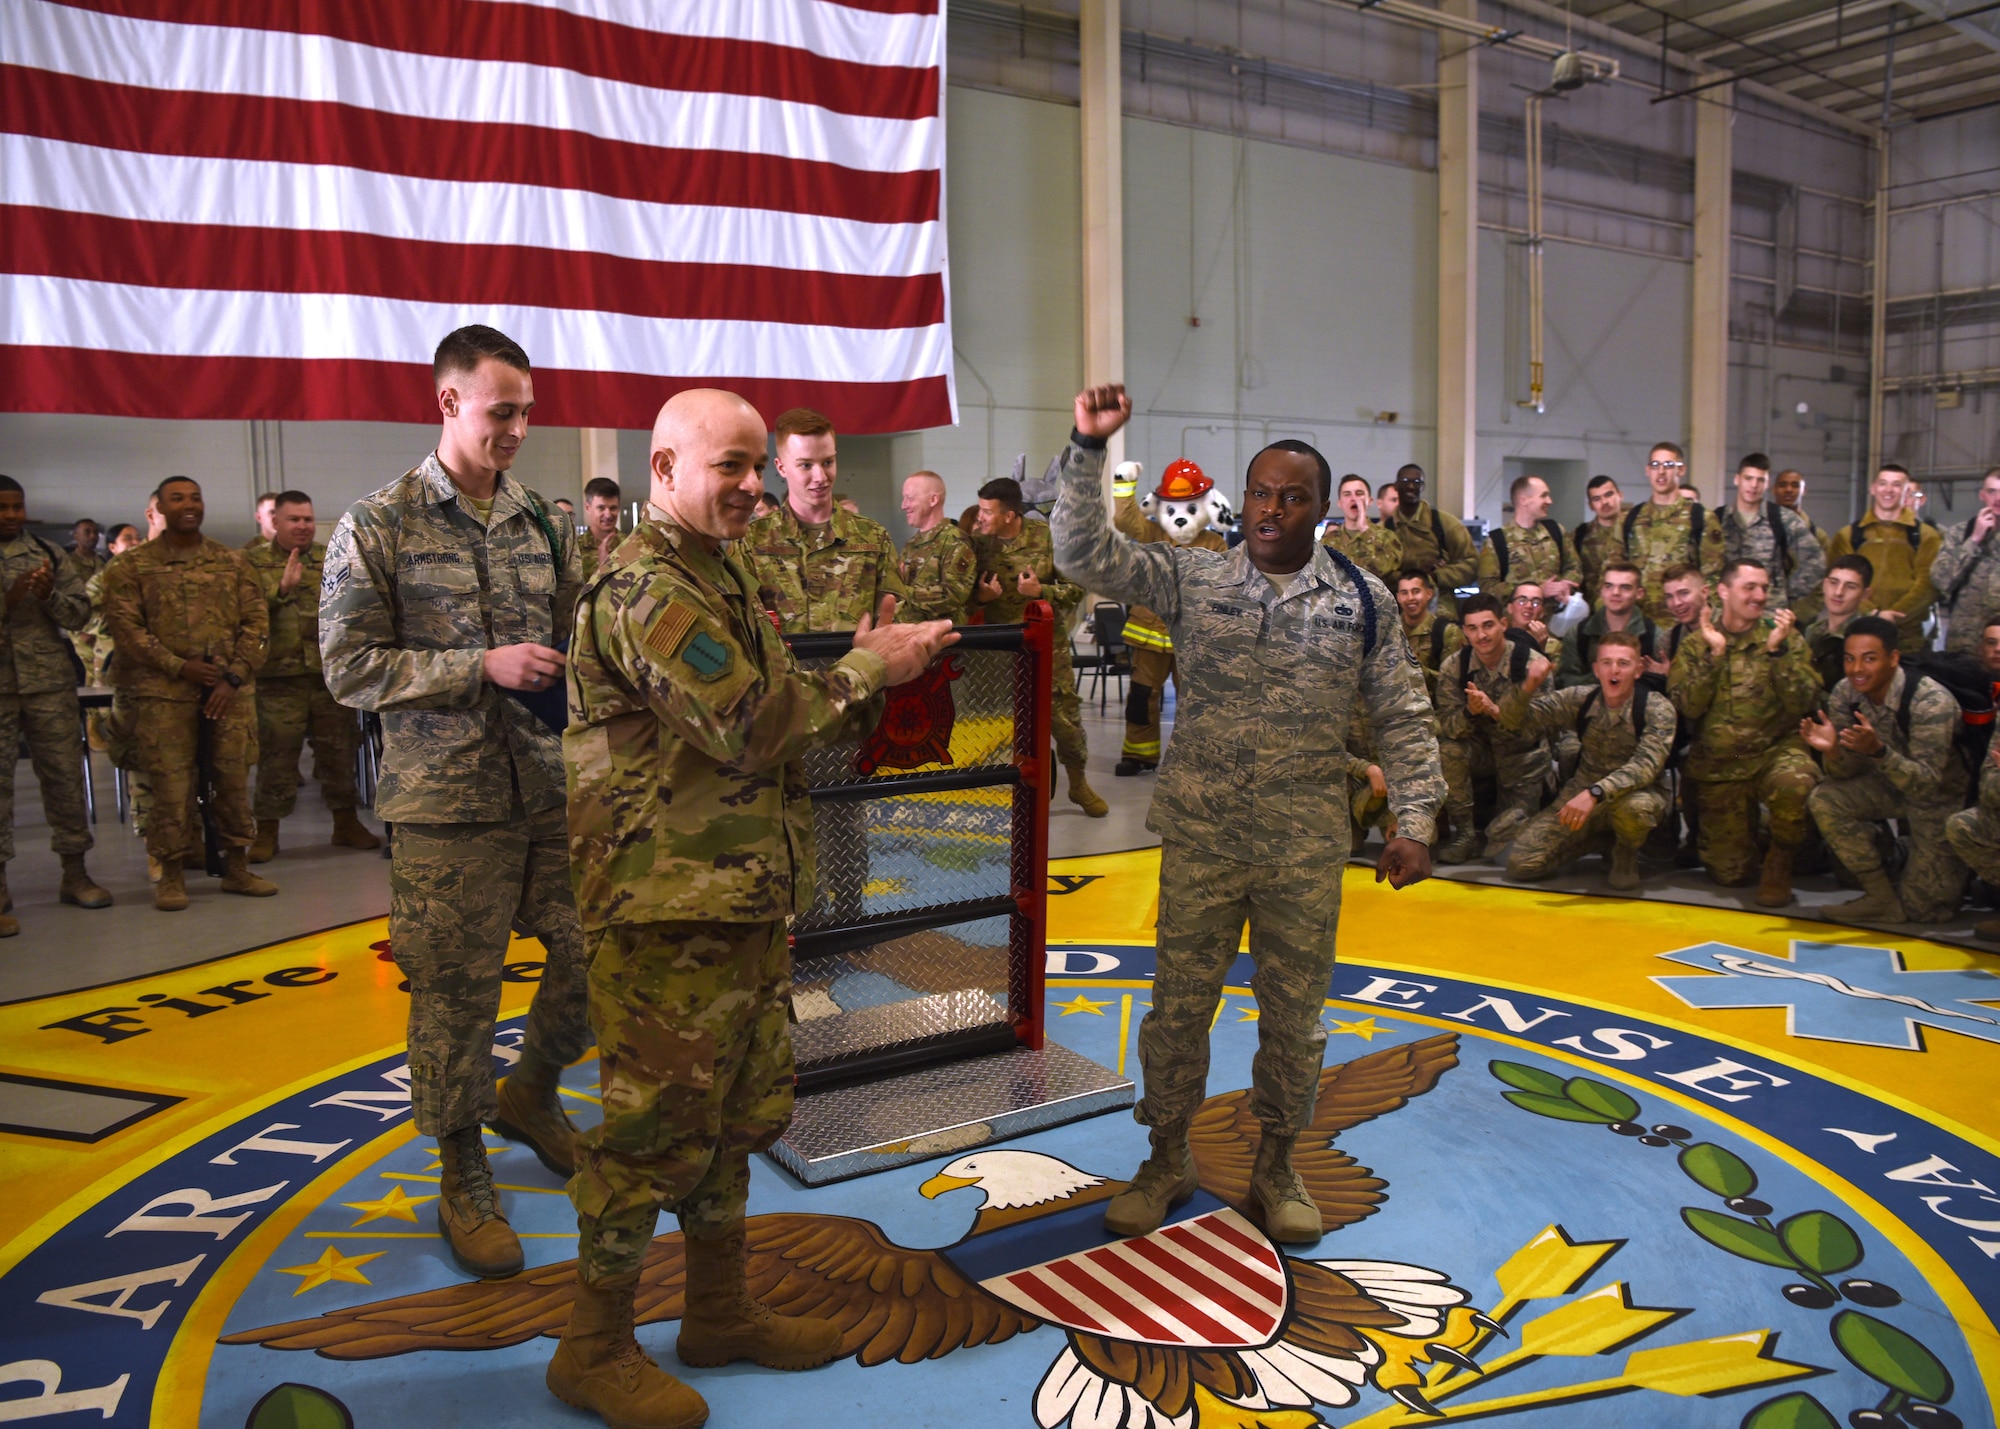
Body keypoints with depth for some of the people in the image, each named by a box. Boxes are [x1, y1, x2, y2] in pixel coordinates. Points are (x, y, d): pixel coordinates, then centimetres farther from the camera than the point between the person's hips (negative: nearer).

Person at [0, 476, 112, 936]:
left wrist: (50, 594, -12)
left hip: (49, 683, 2)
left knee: (64, 773, 5)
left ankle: (74, 872, 15)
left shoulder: (49, 554, 10)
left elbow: (80, 614, 7)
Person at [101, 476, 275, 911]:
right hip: (163, 692, -2)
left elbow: (256, 621, 7)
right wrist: (180, 667, -12)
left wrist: (234, 676, -5)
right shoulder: (132, 566, 5)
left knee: (234, 778, 4)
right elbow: (125, 627, -3)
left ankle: (237, 868, 16)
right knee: (170, 783, -2)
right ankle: (170, 875, 9)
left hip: (231, 690, 2)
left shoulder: (232, 562, 12)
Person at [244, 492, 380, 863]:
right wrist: (282, 588, -20)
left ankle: (346, 822, 21)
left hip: (331, 674, 3)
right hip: (279, 676, -2)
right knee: (276, 756, 1)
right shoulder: (254, 563, 5)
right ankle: (267, 831, 10)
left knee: (338, 750, 10)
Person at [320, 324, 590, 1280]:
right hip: (448, 803, -4)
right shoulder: (378, 527, -4)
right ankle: (462, 1180, 24)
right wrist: (481, 667, -16)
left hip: (557, 788, 5)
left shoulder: (545, 521, 9)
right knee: (456, 994, 4)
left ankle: (529, 1093, 36)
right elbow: (350, 668, -8)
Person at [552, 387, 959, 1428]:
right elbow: (749, 724, -24)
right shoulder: (643, 587, -16)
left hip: (745, 900, 10)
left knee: (733, 1114, 18)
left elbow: (768, 717, 18)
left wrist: (866, 675, 2)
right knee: (653, 1125, 2)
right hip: (670, 910, -10)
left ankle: (720, 1312, 35)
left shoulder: (720, 574, 17)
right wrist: (867, 669, -13)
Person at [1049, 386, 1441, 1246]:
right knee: (1179, 1002, 9)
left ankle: (1275, 1167, 32)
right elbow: (1085, 553, -10)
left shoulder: (1362, 601, 2)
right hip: (1199, 837, 0)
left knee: (1294, 1012, 11)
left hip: (1307, 848, 1)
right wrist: (1088, 451, -21)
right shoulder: (1191, 579, 0)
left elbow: (1401, 720, 5)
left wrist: (1416, 822, -1)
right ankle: (1167, 1160, 30)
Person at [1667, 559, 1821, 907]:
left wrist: (1777, 650, -18)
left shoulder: (1785, 636, 1)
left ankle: (1780, 860, -9)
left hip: (1776, 751, -1)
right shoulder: (1695, 644, 3)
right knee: (1730, 874, 1)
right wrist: (1715, 653, -16)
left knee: (1795, 784, -39)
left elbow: (1803, 704, -10)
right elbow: (1687, 706, -10)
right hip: (1719, 765, 1)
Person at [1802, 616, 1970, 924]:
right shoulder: (1845, 694, -16)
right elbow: (1847, 773, -12)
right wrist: (1831, 750, -35)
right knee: (1824, 801, -25)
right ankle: (1883, 898, -7)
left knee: (1923, 909, -4)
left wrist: (1878, 750, -51)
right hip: (1892, 785, 5)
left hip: (1940, 798, -5)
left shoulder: (1931, 702, -31)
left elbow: (1926, 784, -34)